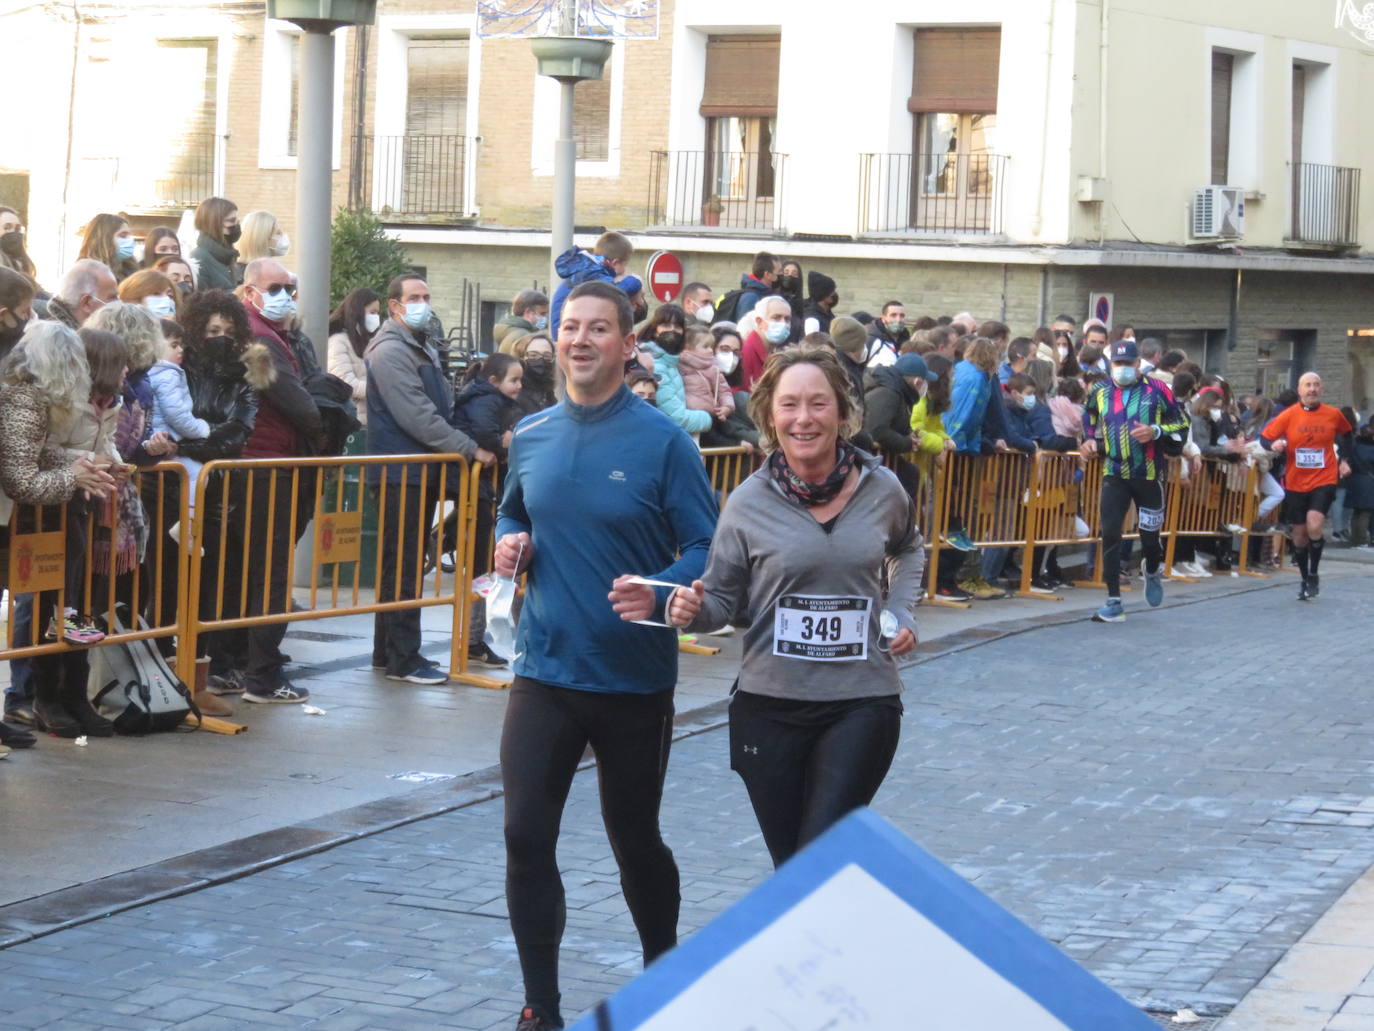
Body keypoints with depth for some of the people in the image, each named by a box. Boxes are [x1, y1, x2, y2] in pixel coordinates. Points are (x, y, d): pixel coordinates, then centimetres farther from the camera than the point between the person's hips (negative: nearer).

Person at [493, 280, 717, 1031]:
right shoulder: (530, 438, 4)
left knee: (634, 837, 12)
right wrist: (509, 543, 0)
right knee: (526, 836, -5)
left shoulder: (662, 441, -10)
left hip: (634, 678, -3)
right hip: (544, 671, 3)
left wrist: (661, 590, -28)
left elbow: (707, 548, -9)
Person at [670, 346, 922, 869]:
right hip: (770, 705, 1)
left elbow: (908, 548, 23)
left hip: (862, 703, 0)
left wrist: (902, 612, 8)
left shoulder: (881, 489, 0)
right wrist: (690, 609, -20)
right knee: (790, 867, 10)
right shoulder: (749, 502, -5)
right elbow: (722, 598, 2)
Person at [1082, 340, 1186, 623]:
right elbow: (1089, 416, 25)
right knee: (1110, 533, -9)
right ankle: (1114, 602, -3)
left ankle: (1152, 573, 42)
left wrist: (1156, 432, -15)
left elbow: (1182, 423, 2)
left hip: (1149, 475, -2)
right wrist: (1090, 440, 8)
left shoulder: (1156, 390, -3)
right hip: (1114, 474, 2)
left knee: (1149, 537, 6)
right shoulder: (1101, 391, 5)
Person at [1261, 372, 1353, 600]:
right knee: (1299, 534, 7)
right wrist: (1274, 445, -24)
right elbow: (1265, 437, -3)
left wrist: (1343, 459, 8)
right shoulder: (1288, 415, -4)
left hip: (1323, 480, -1)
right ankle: (1305, 581, 25)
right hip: (1295, 483, 1)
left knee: (1314, 527, -21)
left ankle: (1314, 574, 0)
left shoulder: (1333, 414, -1)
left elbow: (1347, 434, 19)